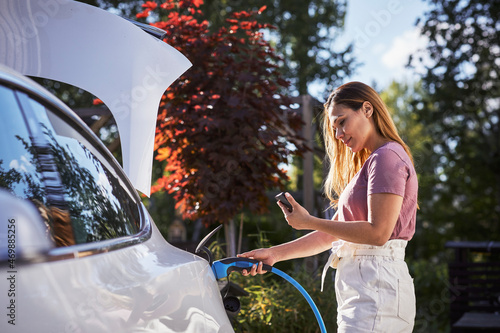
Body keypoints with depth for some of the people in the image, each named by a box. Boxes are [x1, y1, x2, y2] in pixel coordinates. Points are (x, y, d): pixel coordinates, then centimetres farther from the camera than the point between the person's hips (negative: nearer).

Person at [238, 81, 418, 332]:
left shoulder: (387, 157, -7)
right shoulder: (369, 163, 23)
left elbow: (378, 233, -17)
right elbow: (332, 233, 20)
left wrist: (308, 222, -11)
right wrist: (275, 253, 13)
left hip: (376, 287, -9)